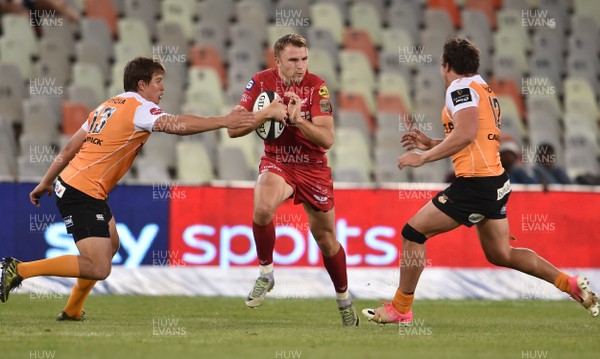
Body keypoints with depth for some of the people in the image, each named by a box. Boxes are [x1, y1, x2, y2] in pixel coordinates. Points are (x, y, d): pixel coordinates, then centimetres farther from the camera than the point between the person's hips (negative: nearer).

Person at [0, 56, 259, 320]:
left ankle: (72, 311, 26)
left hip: (68, 185, 10)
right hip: (84, 194, -10)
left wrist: (46, 183, 25)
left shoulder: (109, 105, 17)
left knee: (110, 245, 24)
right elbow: (177, 125, -26)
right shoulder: (139, 108, -9)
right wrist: (224, 122, -24)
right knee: (98, 268, -14)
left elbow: (69, 148, 19)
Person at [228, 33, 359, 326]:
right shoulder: (262, 82, -9)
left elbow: (327, 139, -16)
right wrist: (268, 112, -25)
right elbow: (234, 129, -10)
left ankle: (344, 299, 30)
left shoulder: (316, 86, -12)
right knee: (262, 208, -32)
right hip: (276, 163, 0)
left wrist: (299, 120, -32)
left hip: (313, 167, 0)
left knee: (325, 238, 8)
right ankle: (265, 274, -11)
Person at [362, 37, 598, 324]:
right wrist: (430, 144, 23)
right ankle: (571, 284, 13)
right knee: (500, 255, 17)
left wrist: (424, 157, -20)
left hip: (476, 183, -9)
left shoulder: (461, 87, -10)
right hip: (496, 181, 9)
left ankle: (400, 309, 3)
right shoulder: (484, 89, 19)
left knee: (413, 232, -2)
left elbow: (466, 133, -26)